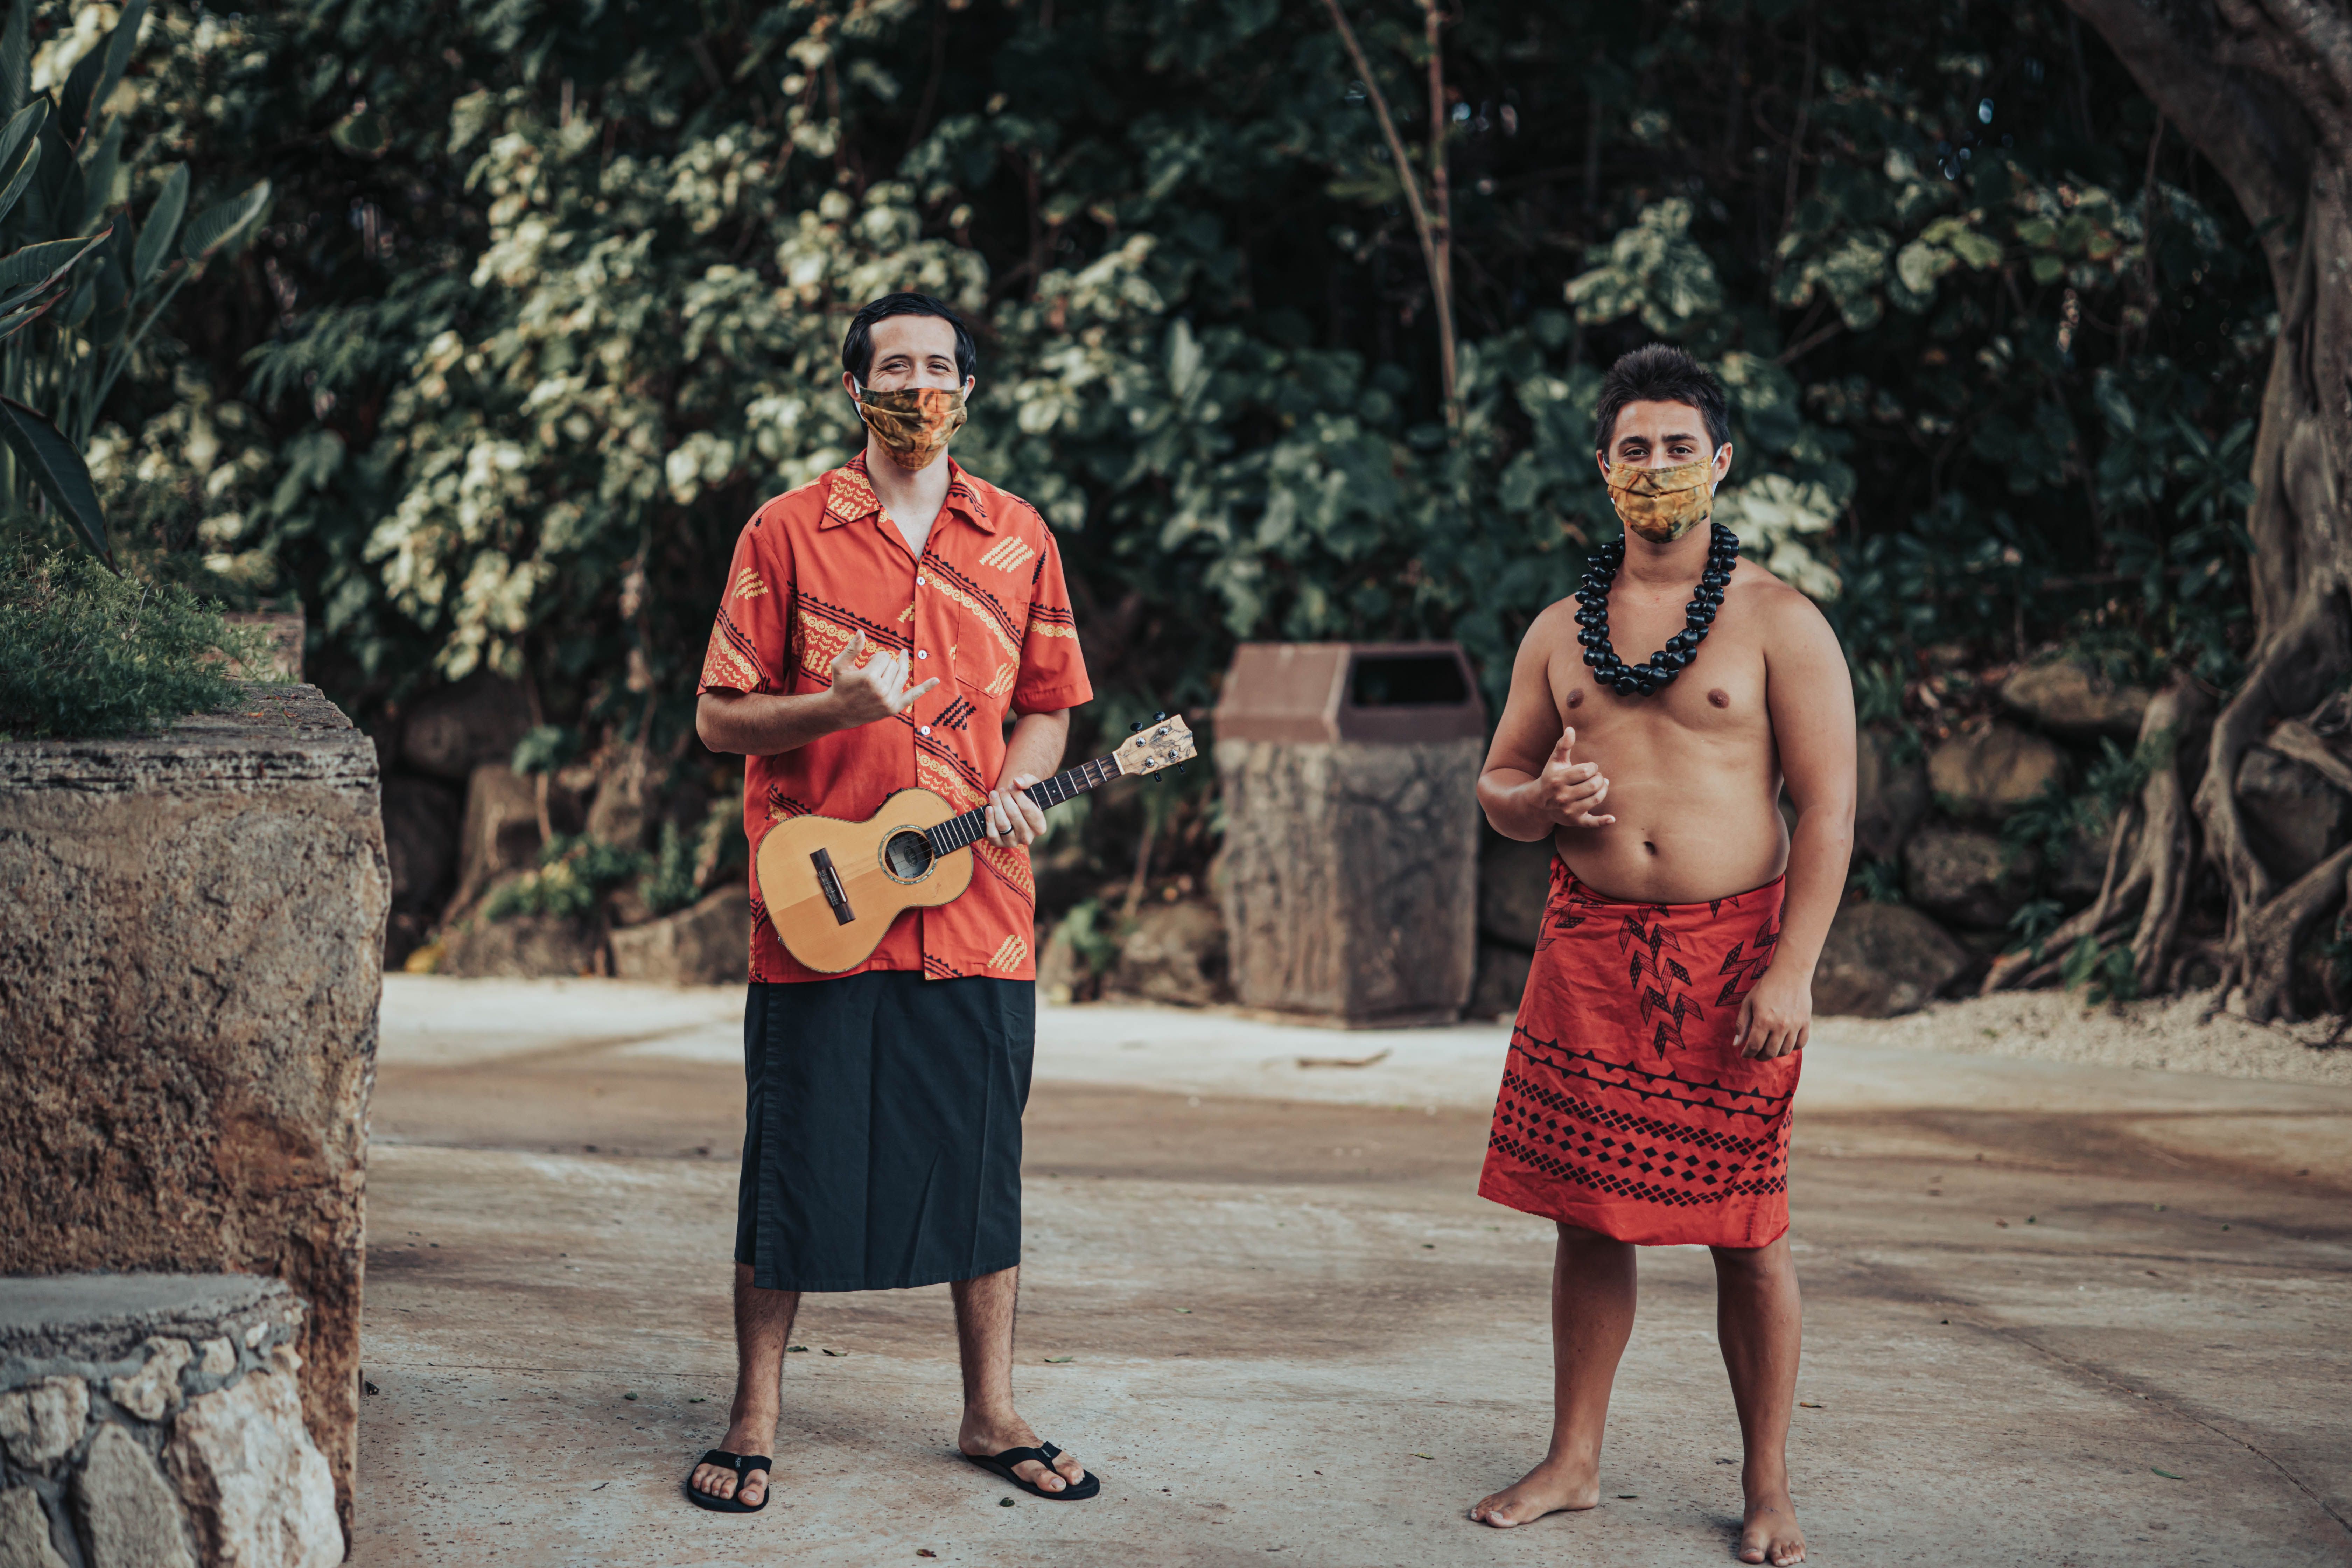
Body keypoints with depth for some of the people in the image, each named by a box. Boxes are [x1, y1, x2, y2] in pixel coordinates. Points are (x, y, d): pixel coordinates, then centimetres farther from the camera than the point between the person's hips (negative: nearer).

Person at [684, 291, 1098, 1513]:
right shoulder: (787, 533, 1)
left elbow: (1047, 707, 16)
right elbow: (719, 720, 1)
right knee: (796, 1166, 1)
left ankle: (991, 1414, 21)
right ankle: (754, 1422, 14)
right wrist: (840, 707, -17)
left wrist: (1014, 788, -5)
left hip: (978, 909, 3)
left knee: (983, 1158, 8)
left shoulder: (1017, 538, 10)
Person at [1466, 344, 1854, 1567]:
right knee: (1588, 1213, 8)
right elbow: (1496, 784, 18)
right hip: (1589, 950, 4)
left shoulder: (1779, 622, -2)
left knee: (1746, 1232, 1)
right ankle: (1574, 1463, 21)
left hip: (1733, 946, -3)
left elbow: (1827, 805, -6)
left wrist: (1791, 972, -14)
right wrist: (1540, 801, -8)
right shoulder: (1561, 629, 11)